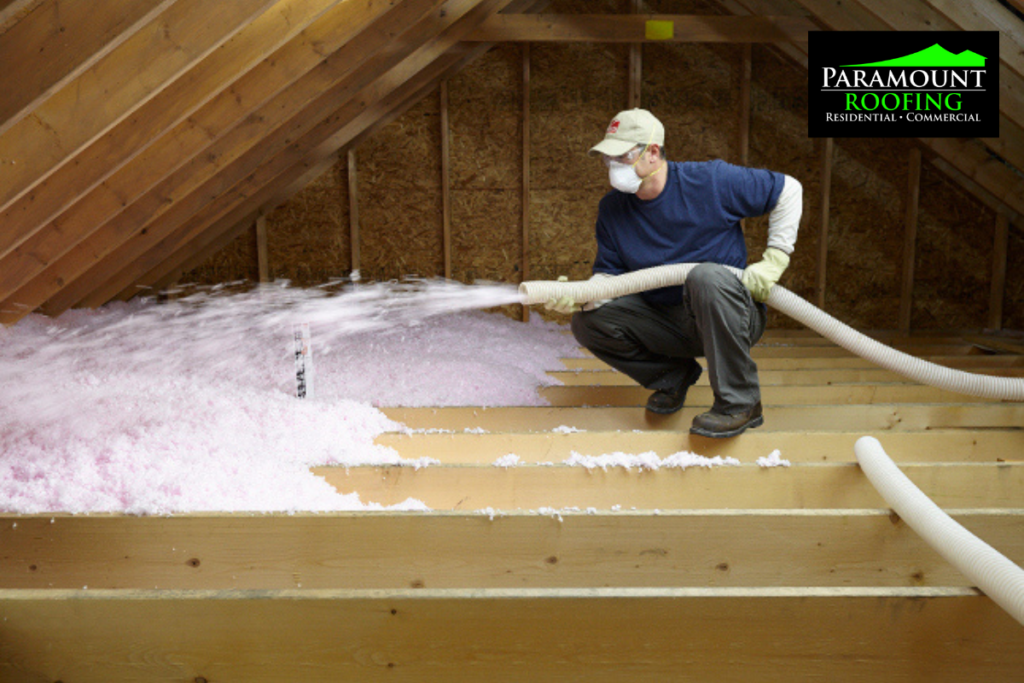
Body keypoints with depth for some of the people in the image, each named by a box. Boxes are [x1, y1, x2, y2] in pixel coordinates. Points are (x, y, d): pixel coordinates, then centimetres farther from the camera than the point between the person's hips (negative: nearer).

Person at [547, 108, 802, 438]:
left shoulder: (710, 181, -13)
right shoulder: (611, 209, 1)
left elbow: (789, 189, -4)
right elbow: (610, 274, 0)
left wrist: (773, 261, -10)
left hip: (733, 318, -4)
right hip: (666, 322, 5)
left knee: (706, 276, -38)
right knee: (588, 322, -11)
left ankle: (741, 402, -24)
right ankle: (673, 376, 11)